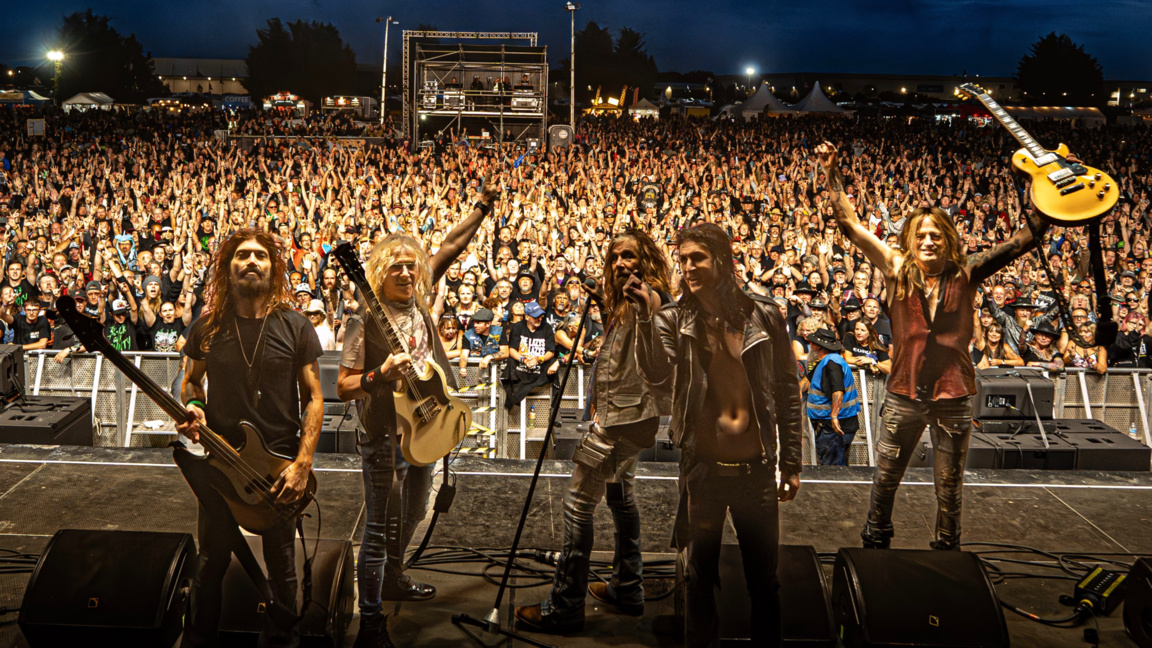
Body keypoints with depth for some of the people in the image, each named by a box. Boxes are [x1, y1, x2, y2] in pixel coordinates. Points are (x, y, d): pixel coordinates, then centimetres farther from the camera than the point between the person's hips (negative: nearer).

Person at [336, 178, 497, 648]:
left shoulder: (418, 300, 3)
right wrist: (381, 374, -30)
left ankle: (393, 580, 45)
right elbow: (343, 388, -14)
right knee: (382, 528, -4)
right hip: (386, 436, -7)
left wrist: (482, 207, 8)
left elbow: (450, 248, 9)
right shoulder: (366, 321, -14)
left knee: (411, 515, 23)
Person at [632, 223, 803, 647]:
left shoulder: (764, 318, -2)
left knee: (764, 580, 12)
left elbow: (788, 391, 4)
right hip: (702, 469, 0)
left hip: (756, 469, 0)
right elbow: (655, 373, -20)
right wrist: (645, 315, -31)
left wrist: (791, 463, 4)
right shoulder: (674, 321, -2)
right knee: (700, 580, 13)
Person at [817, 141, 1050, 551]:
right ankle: (875, 543, 32)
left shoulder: (965, 276, -1)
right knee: (885, 479, 11)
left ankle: (946, 552, 30)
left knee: (949, 489, 12)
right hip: (905, 393, 0)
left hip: (954, 396, 0)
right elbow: (850, 224, -3)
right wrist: (831, 174, -6)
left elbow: (1022, 240, -2)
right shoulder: (897, 270, -1)